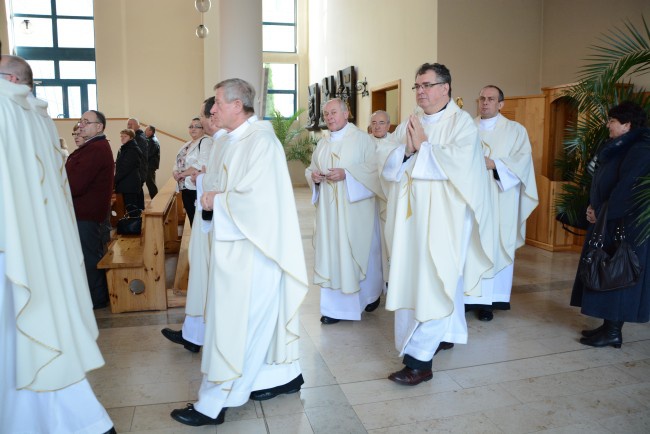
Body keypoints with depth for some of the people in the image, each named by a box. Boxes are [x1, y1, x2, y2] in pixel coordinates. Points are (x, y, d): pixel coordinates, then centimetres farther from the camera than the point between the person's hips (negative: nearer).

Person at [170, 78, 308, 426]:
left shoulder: (260, 140, -16)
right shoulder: (227, 142, 13)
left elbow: (255, 197, -24)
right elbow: (215, 184, 17)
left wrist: (217, 201, -12)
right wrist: (210, 193, -4)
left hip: (252, 246, -9)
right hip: (232, 243, 9)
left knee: (236, 321, -2)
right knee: (262, 313, 16)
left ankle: (214, 404, 8)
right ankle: (284, 375, 31)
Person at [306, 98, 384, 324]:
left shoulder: (362, 139, -3)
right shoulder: (322, 144, 13)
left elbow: (374, 168, -11)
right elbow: (310, 169, 16)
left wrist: (346, 174, -21)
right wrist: (313, 176, -7)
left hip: (355, 207, -4)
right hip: (329, 209, 4)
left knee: (360, 252, 7)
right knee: (331, 252, 2)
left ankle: (370, 294, 32)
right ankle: (336, 306, 9)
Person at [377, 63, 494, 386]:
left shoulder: (461, 122, -3)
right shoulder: (408, 124, 14)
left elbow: (458, 162, -19)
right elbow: (384, 160, 6)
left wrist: (423, 146, -11)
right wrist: (405, 149, -12)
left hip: (443, 217, -6)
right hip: (410, 216, 6)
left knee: (433, 282, -9)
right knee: (412, 278, 11)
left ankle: (420, 360, -7)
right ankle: (444, 334, 31)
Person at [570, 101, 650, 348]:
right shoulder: (616, 147, 14)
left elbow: (626, 188, -21)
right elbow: (602, 181, 17)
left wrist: (601, 212, -15)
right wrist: (593, 206, 2)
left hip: (624, 223, -9)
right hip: (607, 219, 9)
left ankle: (613, 332, 4)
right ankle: (609, 326, 20)